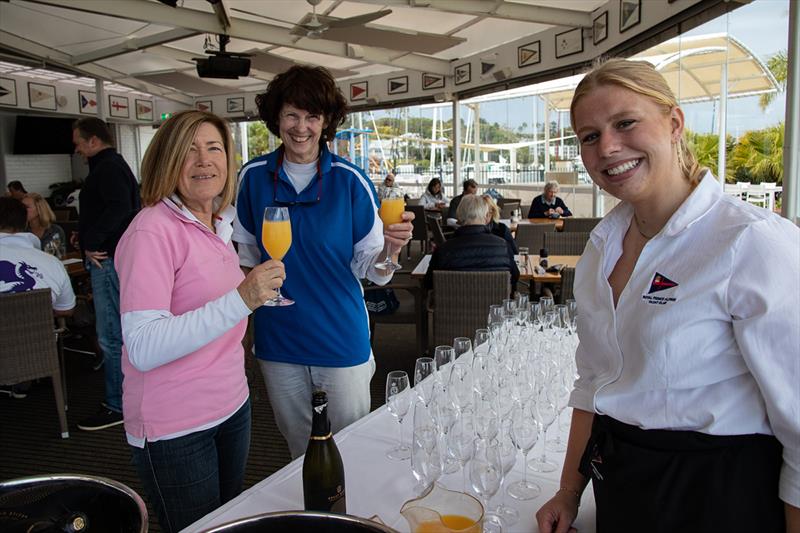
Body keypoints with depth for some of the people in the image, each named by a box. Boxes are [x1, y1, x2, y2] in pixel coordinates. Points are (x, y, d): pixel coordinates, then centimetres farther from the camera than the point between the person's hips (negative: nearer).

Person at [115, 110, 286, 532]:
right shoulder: (152, 231, -19)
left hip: (231, 406, 8)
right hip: (174, 429, -7)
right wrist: (241, 299, -36)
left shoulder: (220, 224, 7)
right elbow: (142, 349, -29)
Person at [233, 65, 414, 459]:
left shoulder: (350, 180, -11)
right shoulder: (254, 176, -2)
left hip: (342, 340, -2)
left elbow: (369, 268, -9)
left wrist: (390, 248, -28)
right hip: (277, 340, 3)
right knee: (300, 448, 21)